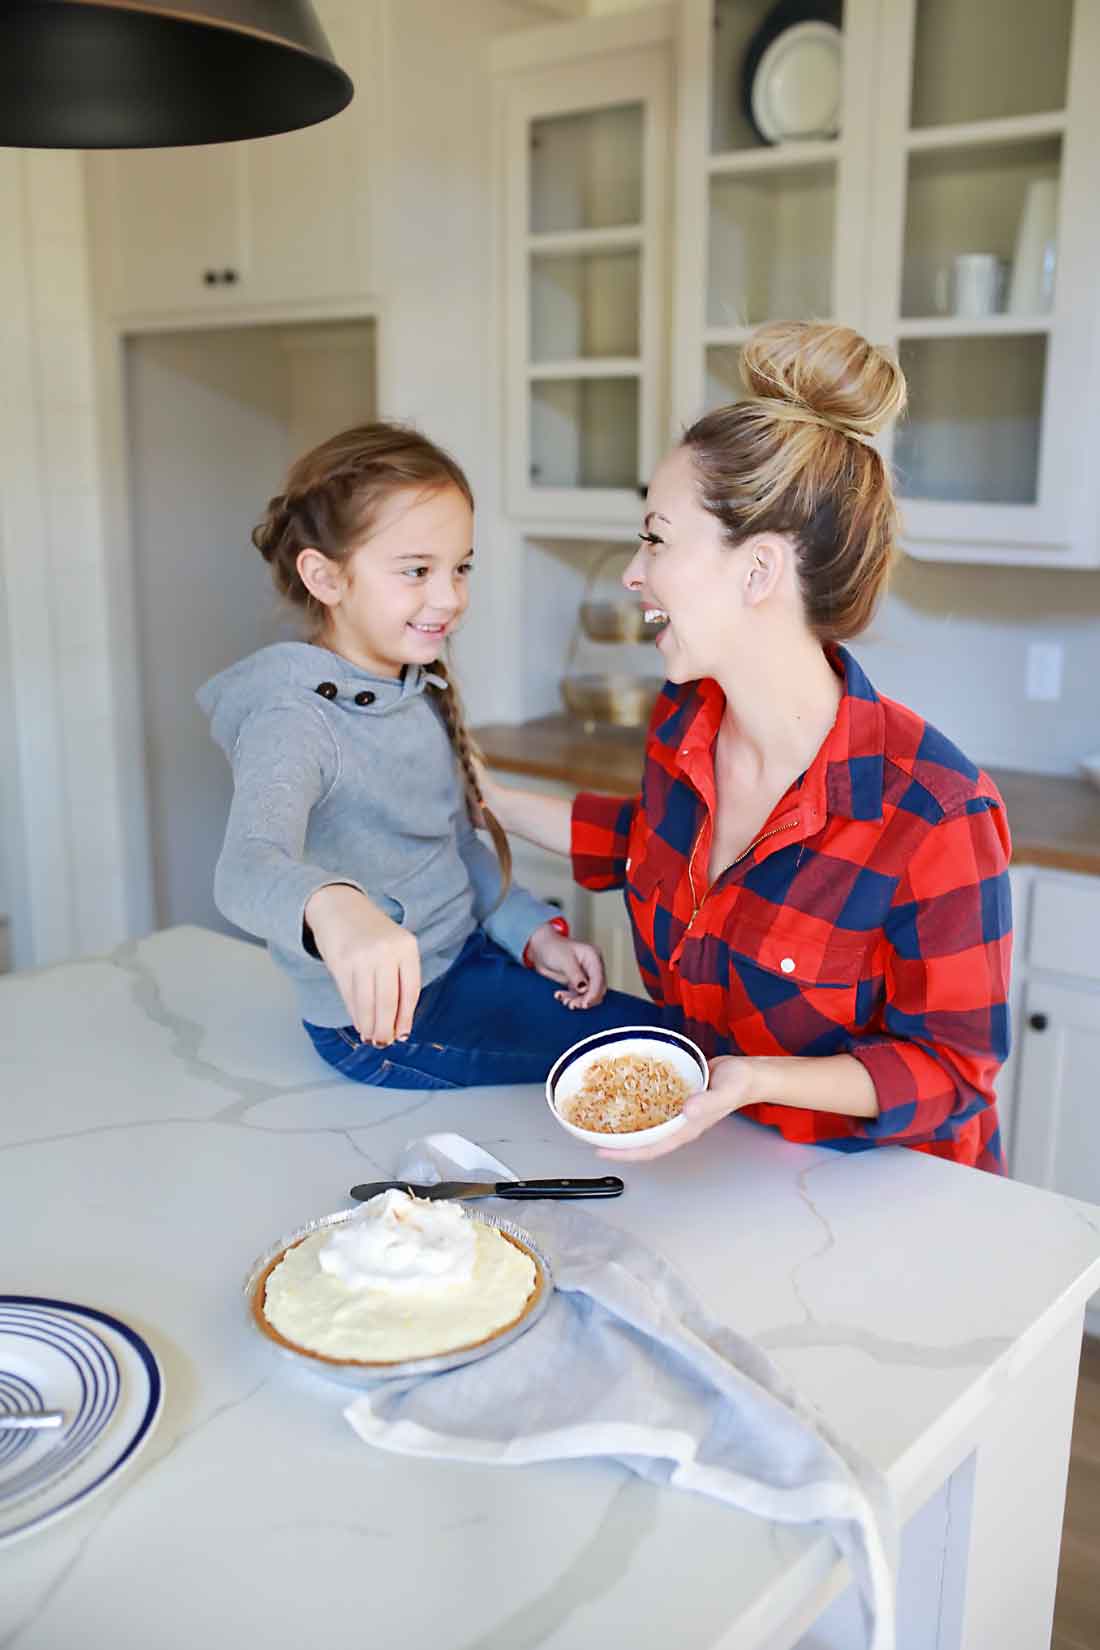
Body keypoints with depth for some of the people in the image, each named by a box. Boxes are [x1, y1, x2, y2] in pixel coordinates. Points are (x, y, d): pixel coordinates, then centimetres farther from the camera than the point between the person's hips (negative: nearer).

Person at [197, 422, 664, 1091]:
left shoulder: (422, 692, 5)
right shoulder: (295, 720, -23)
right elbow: (248, 867, -43)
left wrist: (535, 932, 1)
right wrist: (330, 906, -65)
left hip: (464, 960, 8)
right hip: (383, 1017, -8)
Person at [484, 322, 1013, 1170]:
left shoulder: (935, 814, -28)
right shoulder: (684, 721, -6)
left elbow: (951, 1068, -17)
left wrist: (756, 1081, -30)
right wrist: (491, 800, 17)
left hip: (876, 1191, -5)